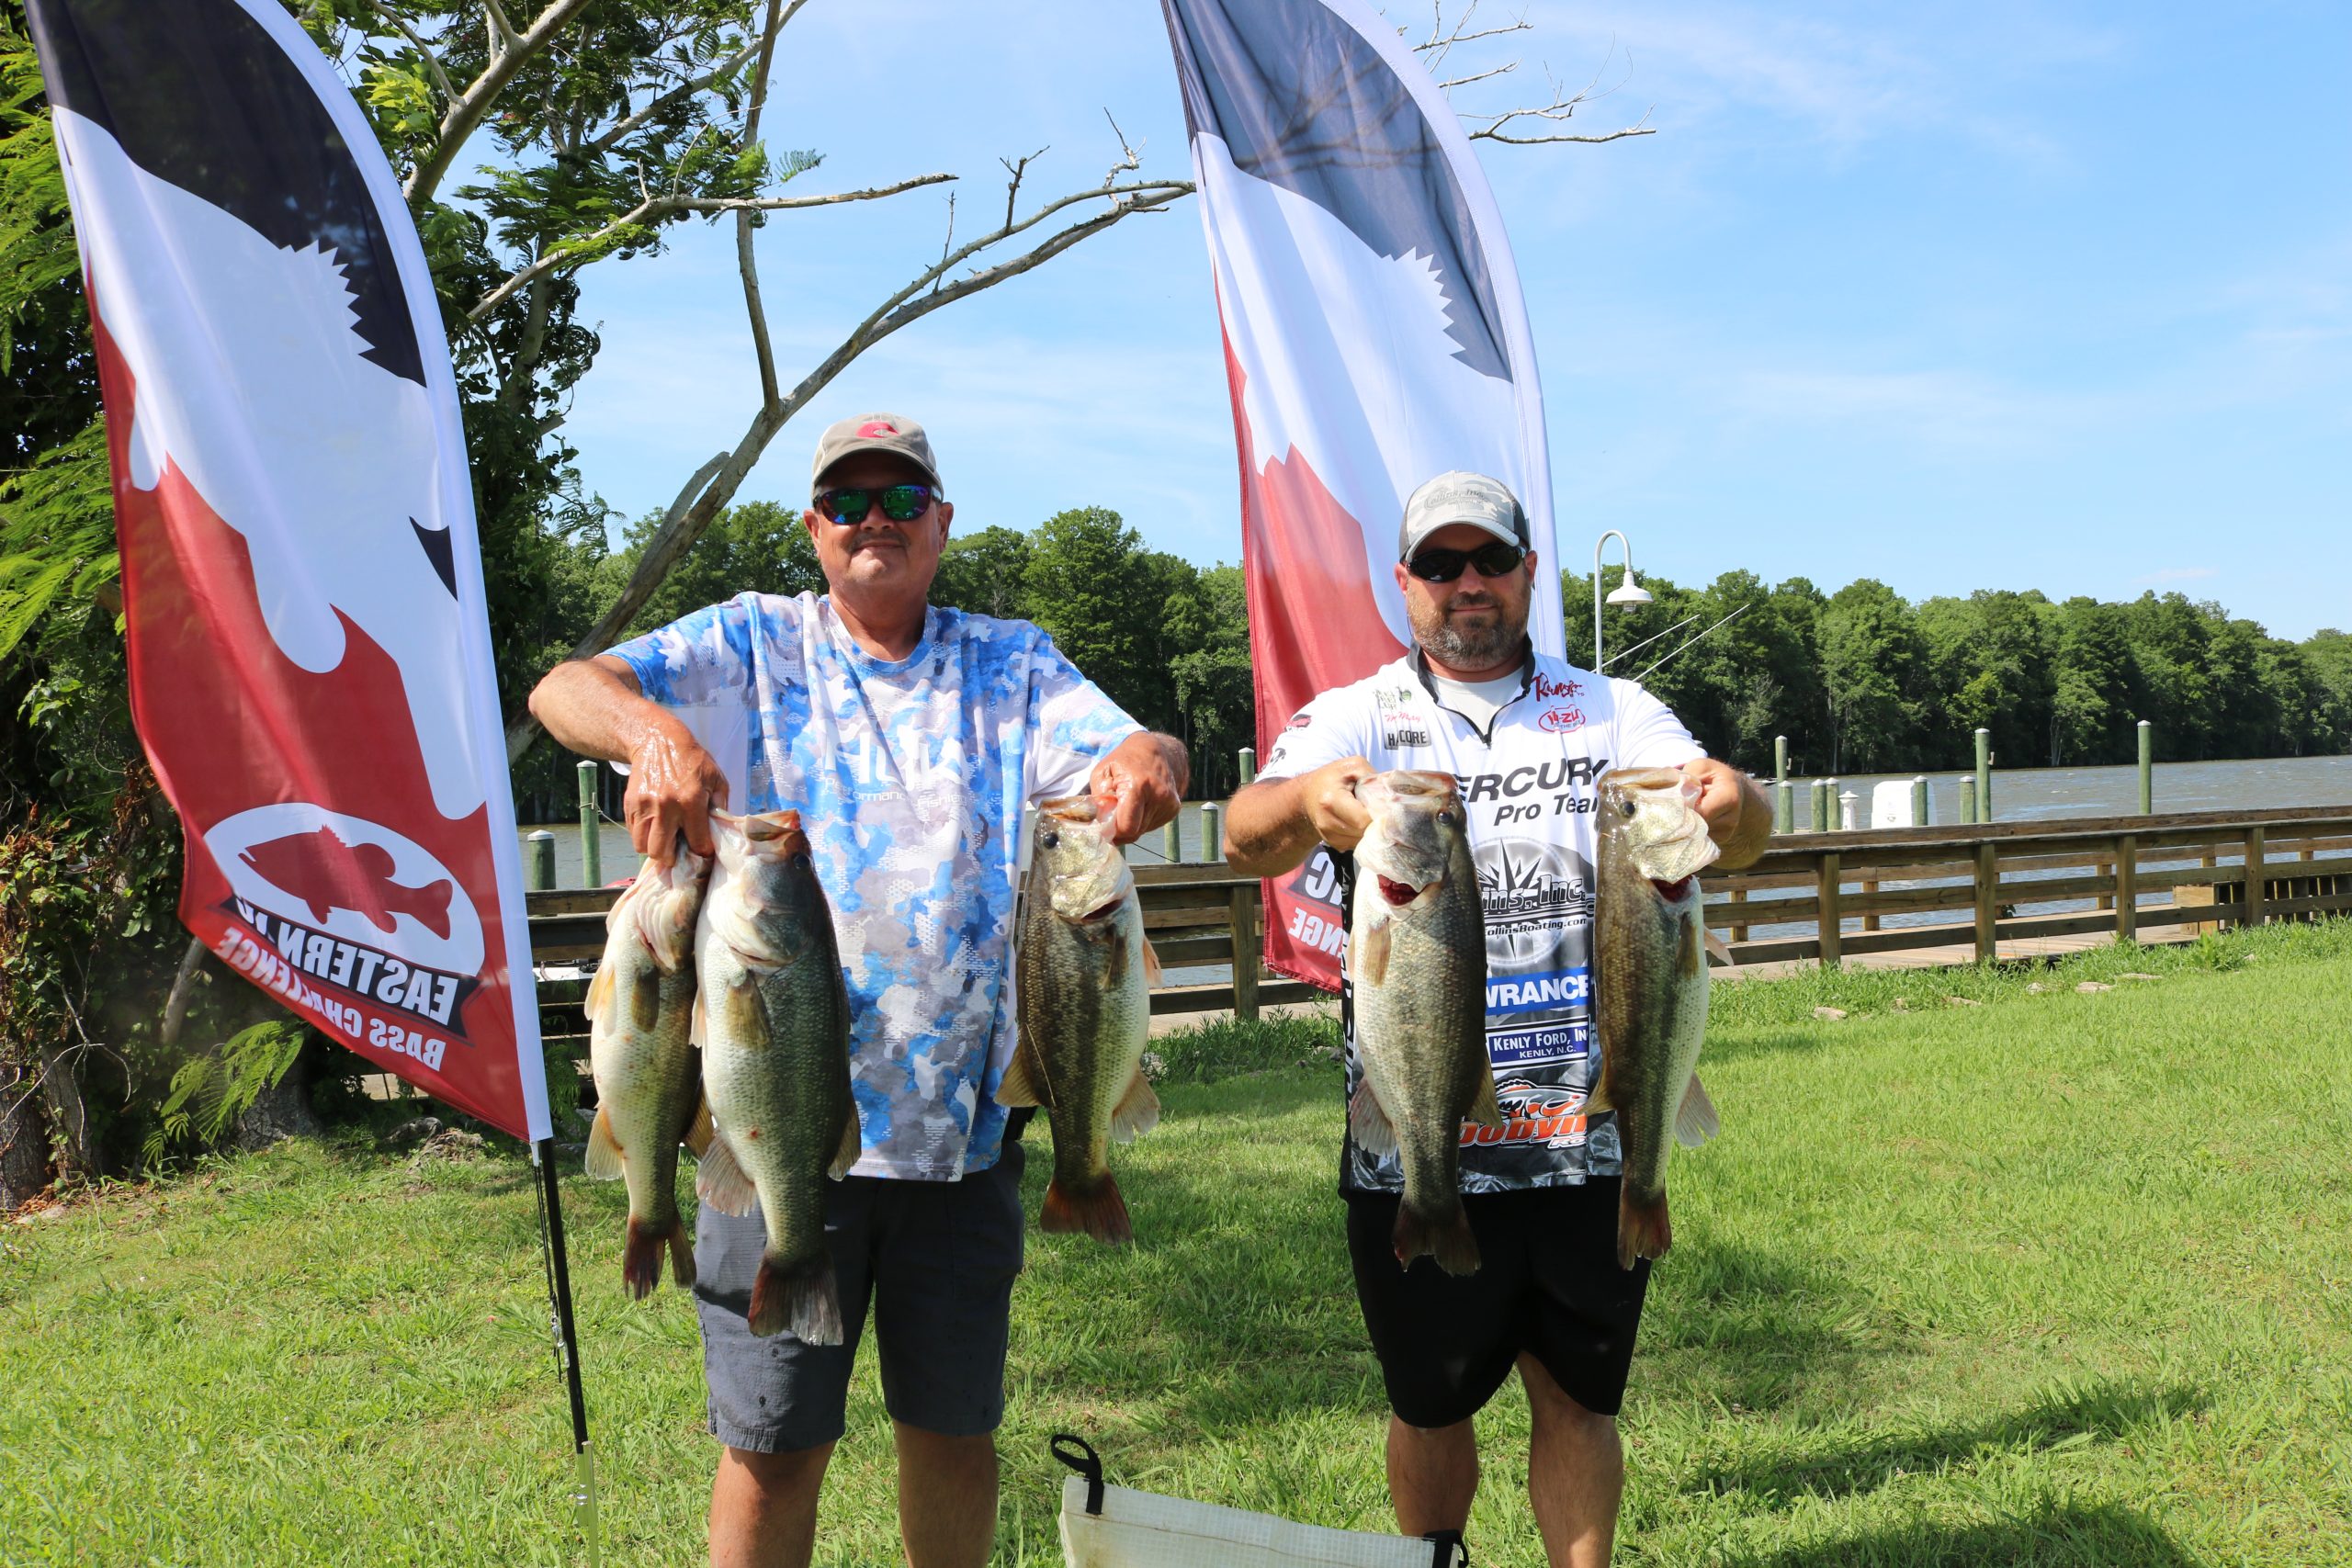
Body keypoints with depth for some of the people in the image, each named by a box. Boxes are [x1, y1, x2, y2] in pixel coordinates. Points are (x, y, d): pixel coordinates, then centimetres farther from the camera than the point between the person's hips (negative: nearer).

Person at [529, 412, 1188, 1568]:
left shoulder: (1012, 664, 9)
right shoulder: (752, 645, 3)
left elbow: (1139, 752, -4)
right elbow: (560, 689, -9)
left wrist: (1149, 761, -29)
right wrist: (647, 723, -33)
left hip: (962, 1118, 2)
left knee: (954, 1429, 15)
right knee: (773, 1444, 7)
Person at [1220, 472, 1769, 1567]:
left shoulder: (1613, 713, 6)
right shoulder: (1351, 721, 2)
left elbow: (1743, 840, -7)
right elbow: (1244, 841, -16)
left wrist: (1733, 801, -33)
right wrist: (1304, 800, -40)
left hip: (1591, 1141, 1)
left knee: (1579, 1397, 13)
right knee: (1430, 1404, 14)